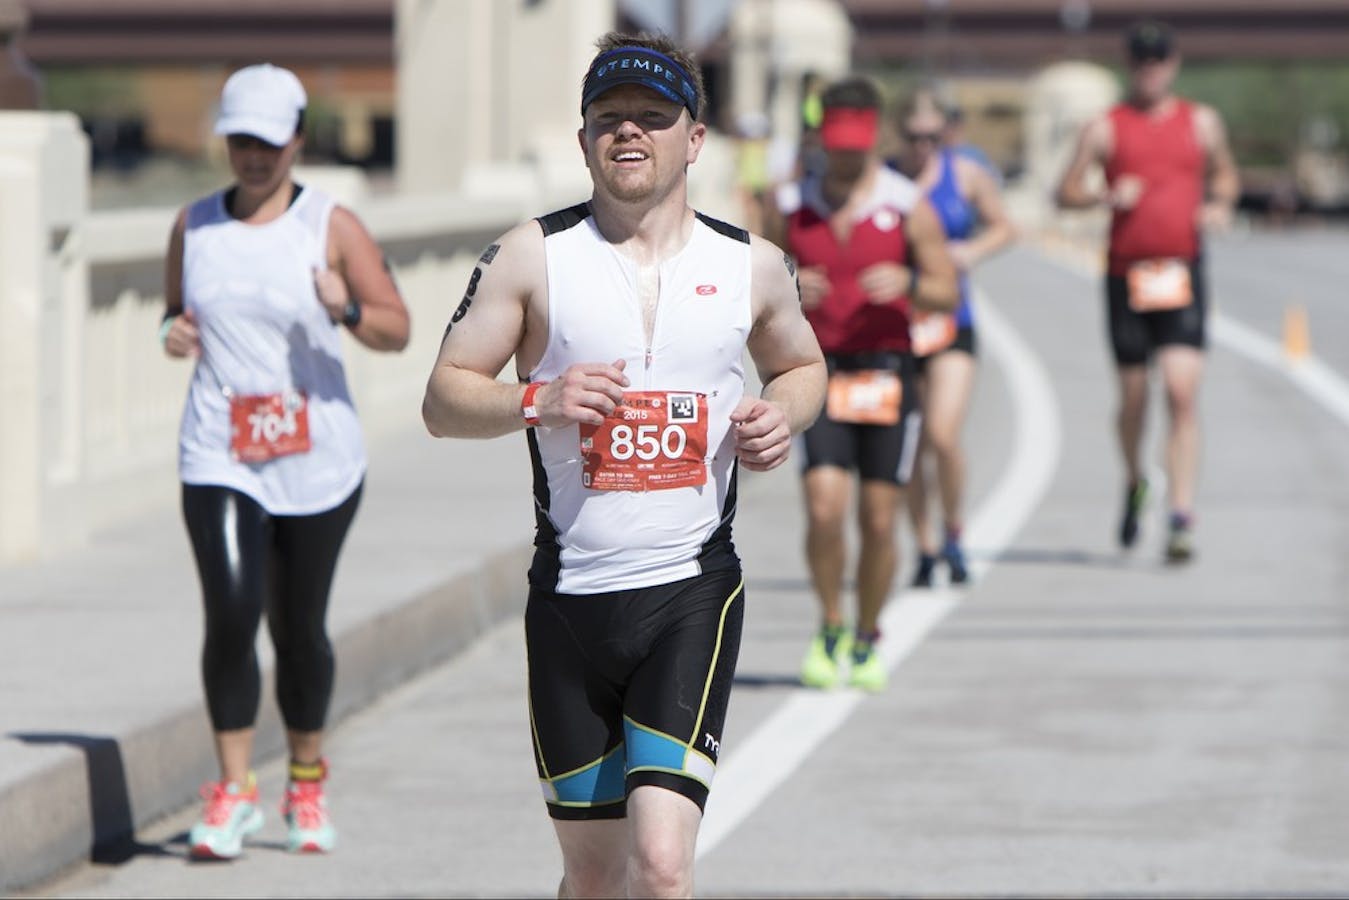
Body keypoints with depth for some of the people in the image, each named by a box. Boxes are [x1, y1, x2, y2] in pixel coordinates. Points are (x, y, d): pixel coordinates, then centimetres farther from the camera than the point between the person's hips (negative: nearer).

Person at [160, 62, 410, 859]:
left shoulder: (333, 226, -2)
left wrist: (348, 310, -23)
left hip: (319, 459, -1)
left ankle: (309, 779, 28)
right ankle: (234, 789, -7)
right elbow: (177, 310, 20)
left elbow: (398, 330, -3)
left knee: (299, 627, 8)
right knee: (231, 614, -16)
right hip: (219, 458, 1)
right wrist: (174, 332, -3)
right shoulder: (195, 225, 7)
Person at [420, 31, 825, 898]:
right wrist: (537, 402, -17)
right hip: (571, 595, 1)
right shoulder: (532, 256, 1)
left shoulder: (753, 265, 5)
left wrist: (783, 414, 1)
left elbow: (803, 365, 24)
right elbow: (443, 398, 2)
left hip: (694, 593, -1)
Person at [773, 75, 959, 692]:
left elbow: (947, 295, 2)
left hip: (887, 371, -1)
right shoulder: (792, 206, 5)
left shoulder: (908, 207, 0)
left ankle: (867, 639, 20)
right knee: (824, 508, -14)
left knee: (878, 520, 0)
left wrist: (908, 282, -19)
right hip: (821, 369, 1)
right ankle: (830, 631, 8)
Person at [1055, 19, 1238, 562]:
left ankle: (1181, 517, -15)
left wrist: (1220, 205, 4)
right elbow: (1066, 192, 7)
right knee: (1133, 397, 8)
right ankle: (1134, 484, 38)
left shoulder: (1201, 122, 11)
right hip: (1126, 273, 0)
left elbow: (1225, 176, 25)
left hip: (1183, 272, 0)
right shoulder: (1104, 129, 4)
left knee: (1183, 391, -14)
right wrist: (1107, 197, -13)